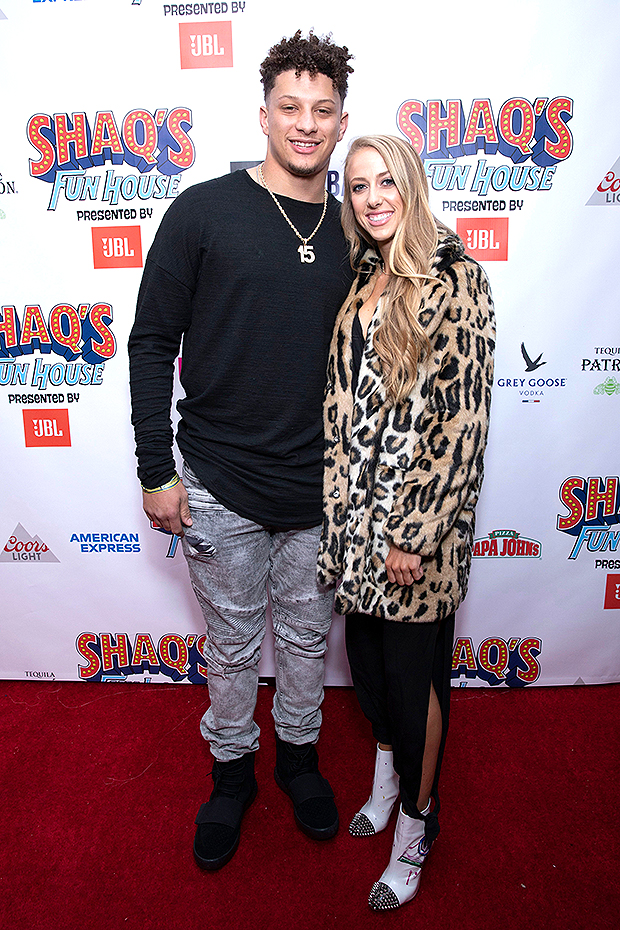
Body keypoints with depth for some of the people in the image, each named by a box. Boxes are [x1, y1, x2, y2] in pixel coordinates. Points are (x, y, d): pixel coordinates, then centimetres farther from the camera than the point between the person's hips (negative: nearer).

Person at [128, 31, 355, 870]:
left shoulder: (353, 229, 4)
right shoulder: (205, 211, -6)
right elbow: (152, 344, -5)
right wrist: (156, 471, -8)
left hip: (321, 488, 3)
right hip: (221, 486, -2)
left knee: (306, 634, 18)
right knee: (232, 642, 14)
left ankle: (299, 753, 43)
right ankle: (232, 768, 39)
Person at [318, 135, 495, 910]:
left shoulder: (455, 280, -10)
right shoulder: (361, 280, 10)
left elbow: (460, 418, -15)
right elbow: (343, 401, 11)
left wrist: (415, 532, -16)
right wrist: (341, 506, 7)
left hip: (419, 510, -6)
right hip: (357, 505, 6)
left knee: (413, 664, 7)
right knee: (366, 650, 18)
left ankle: (416, 819, 31)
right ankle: (387, 771, 45)